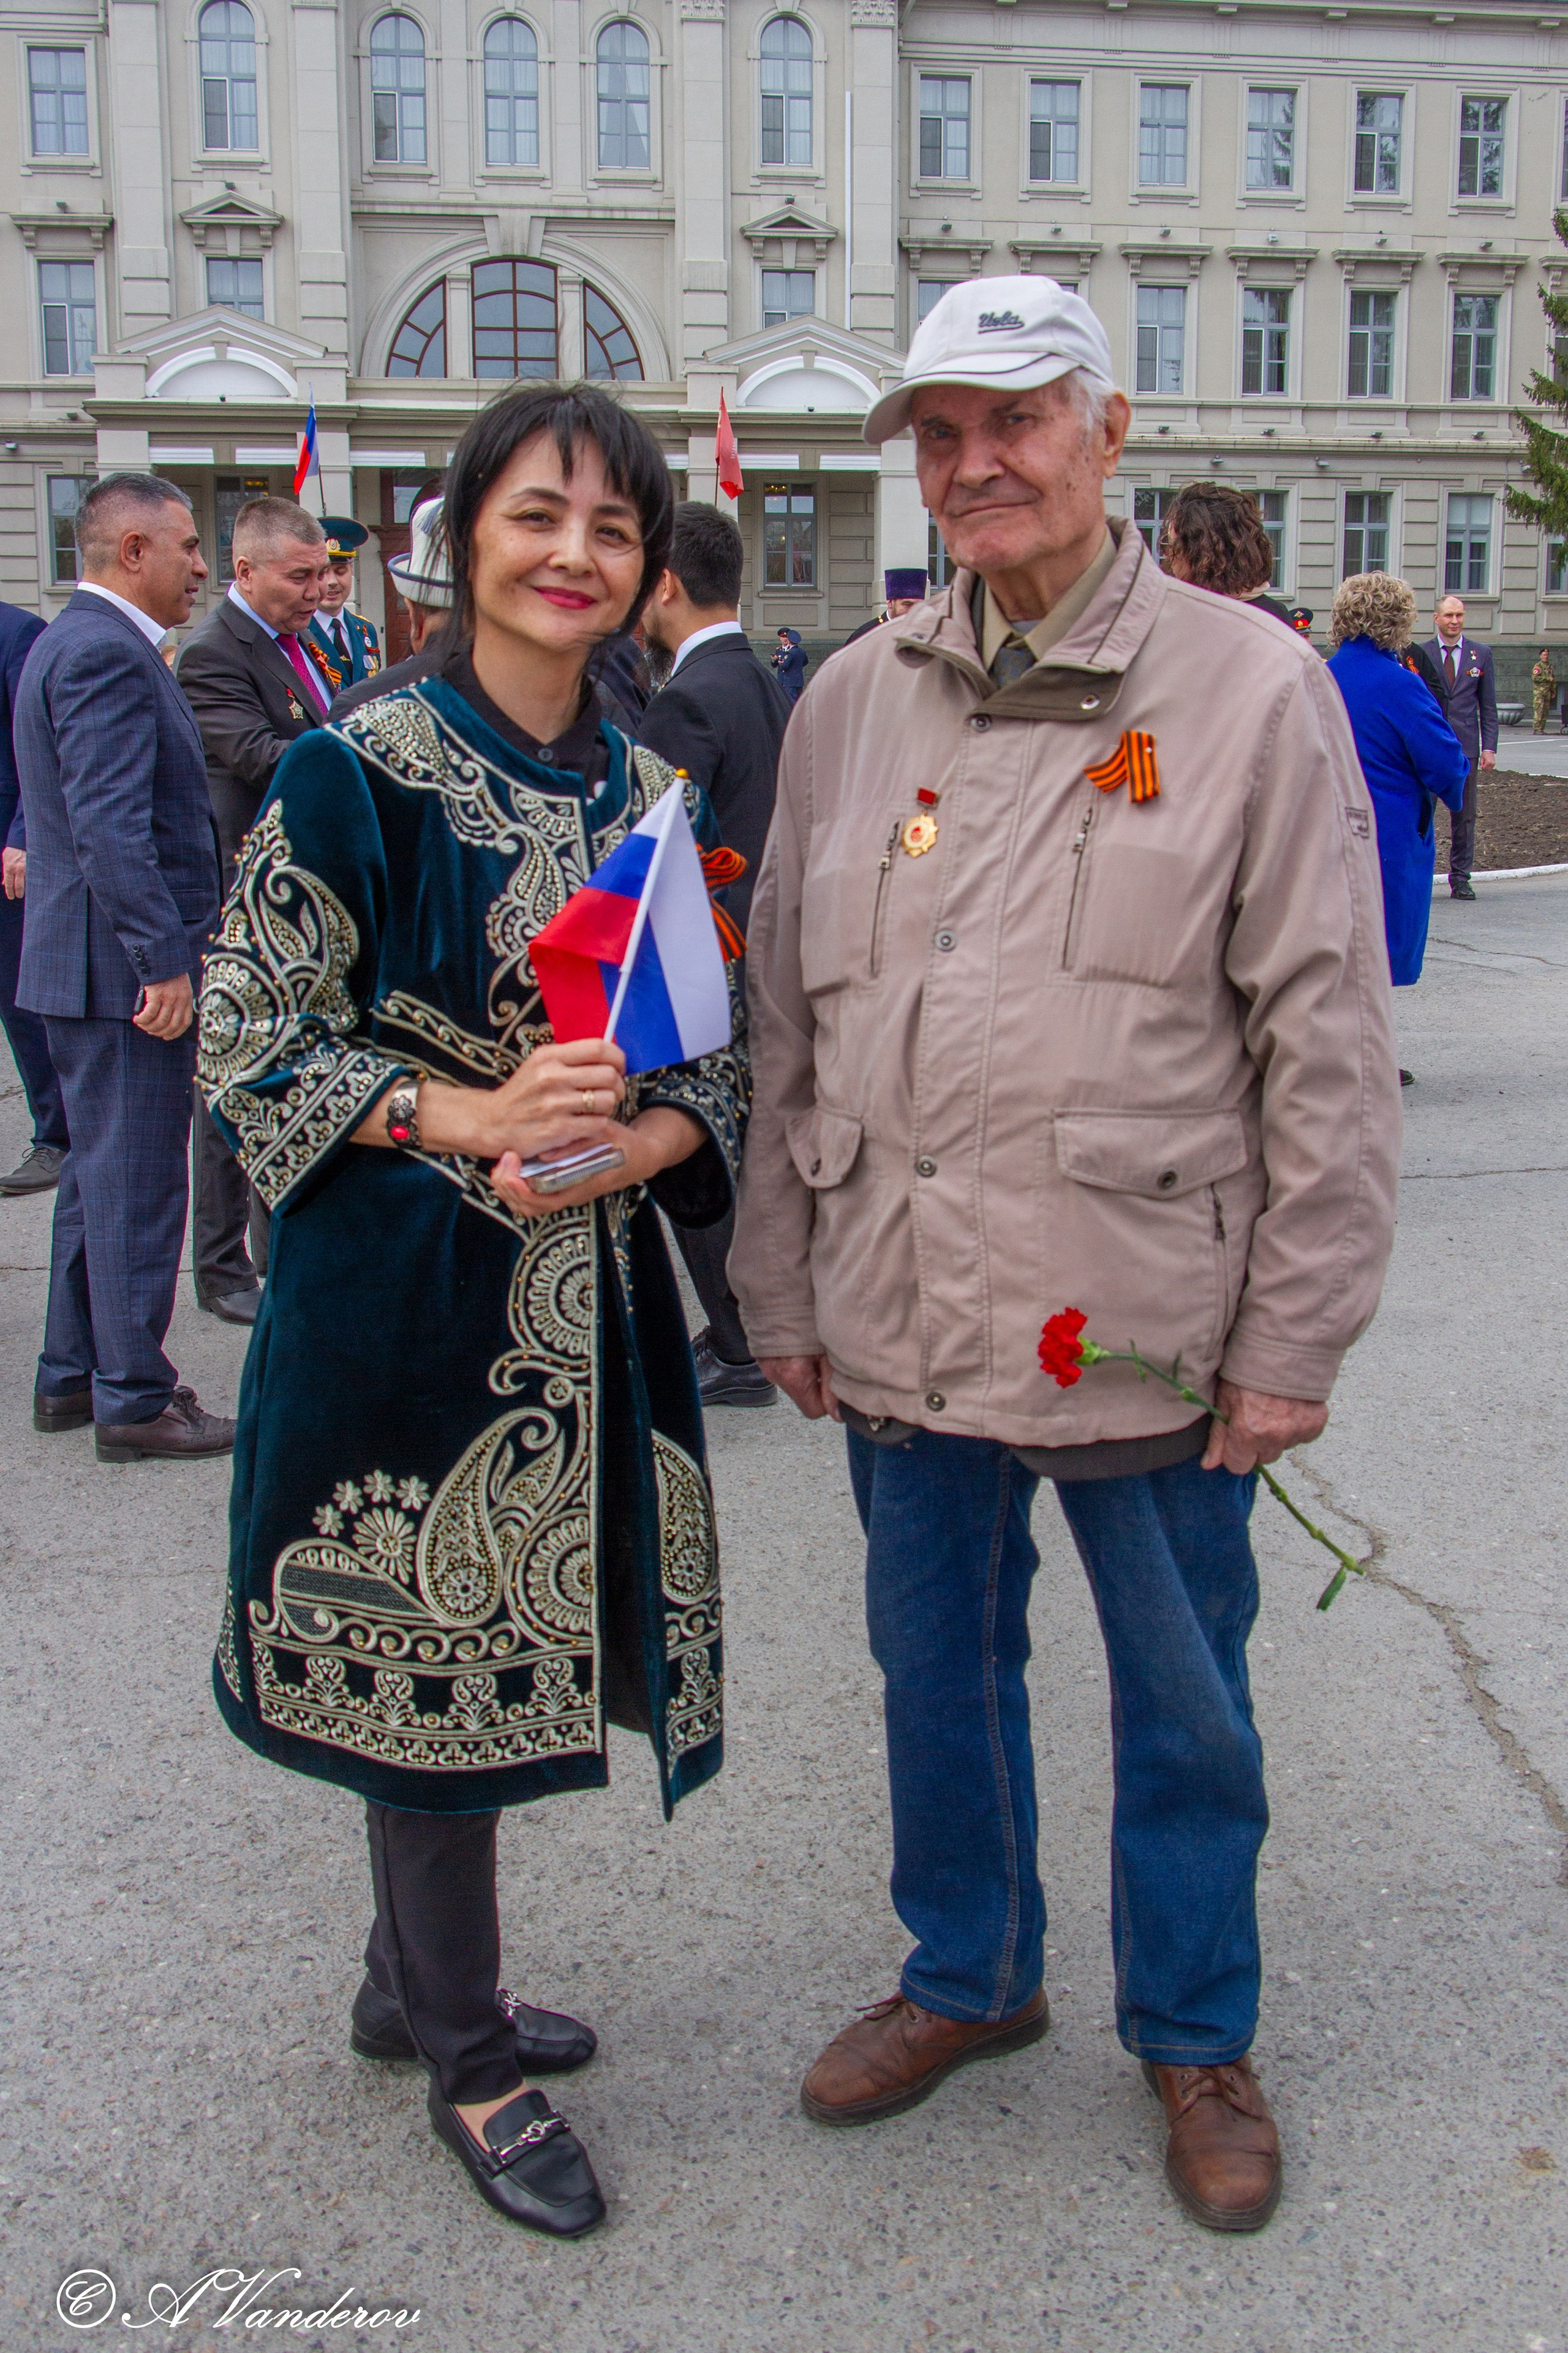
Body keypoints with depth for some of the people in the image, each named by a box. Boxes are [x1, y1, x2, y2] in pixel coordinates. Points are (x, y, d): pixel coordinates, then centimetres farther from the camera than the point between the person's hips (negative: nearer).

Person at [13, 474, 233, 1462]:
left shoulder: (74, 641, 17)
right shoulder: (108, 653, -16)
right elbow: (111, 825, -25)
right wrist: (164, 962, -25)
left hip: (88, 967, 11)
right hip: (127, 969, -11)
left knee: (101, 1174, 18)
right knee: (137, 1184, -3)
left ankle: (72, 1376, 28)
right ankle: (134, 1399, 6)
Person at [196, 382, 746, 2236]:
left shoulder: (655, 799, 7)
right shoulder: (356, 777, -9)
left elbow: (723, 1058, 8)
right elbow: (249, 1048, -9)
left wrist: (631, 1144, -13)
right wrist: (471, 1116, -21)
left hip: (589, 1298, 5)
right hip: (406, 1295, -5)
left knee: (502, 1643, 16)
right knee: (432, 1648, 6)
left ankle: (413, 1985, 39)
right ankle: (469, 2057, 27)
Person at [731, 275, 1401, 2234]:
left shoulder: (1251, 688, -5)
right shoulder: (848, 703, 6)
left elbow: (1329, 1045, -6)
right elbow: (784, 1023, 9)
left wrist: (1294, 1334, -8)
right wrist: (783, 1286, 7)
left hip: (1151, 1324, -3)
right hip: (903, 1320, 4)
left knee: (1182, 1703, 13)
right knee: (936, 1670, 19)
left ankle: (1195, 2034, 37)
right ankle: (967, 1979, 43)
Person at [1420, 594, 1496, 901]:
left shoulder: (1482, 654, 8)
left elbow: (1488, 706, 8)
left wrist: (1489, 747, 1)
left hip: (1465, 745, 1)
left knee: (1464, 815, 4)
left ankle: (1460, 878, 12)